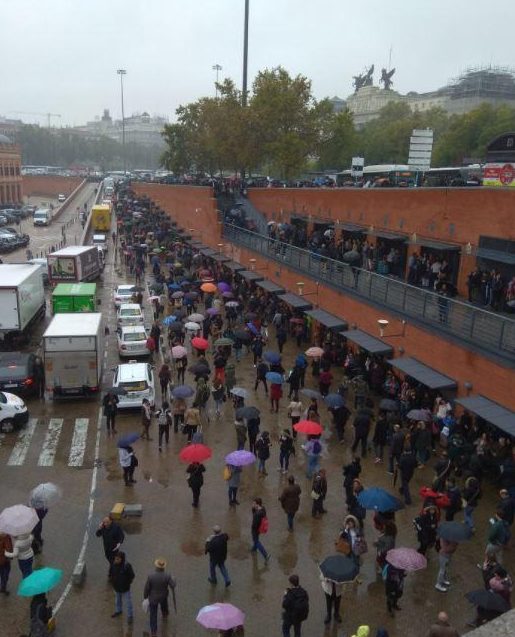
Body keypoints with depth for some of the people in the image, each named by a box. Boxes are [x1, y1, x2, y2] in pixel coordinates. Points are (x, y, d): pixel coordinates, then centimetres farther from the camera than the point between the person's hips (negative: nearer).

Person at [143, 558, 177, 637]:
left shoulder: (151, 576, -29)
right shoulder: (167, 576, -29)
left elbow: (146, 588, -17)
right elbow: (174, 585, -19)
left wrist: (145, 596, 2)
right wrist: (173, 580, 4)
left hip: (153, 597, -2)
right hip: (163, 596, 2)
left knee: (153, 614, 15)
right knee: (164, 605, 35)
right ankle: (165, 614, 65)